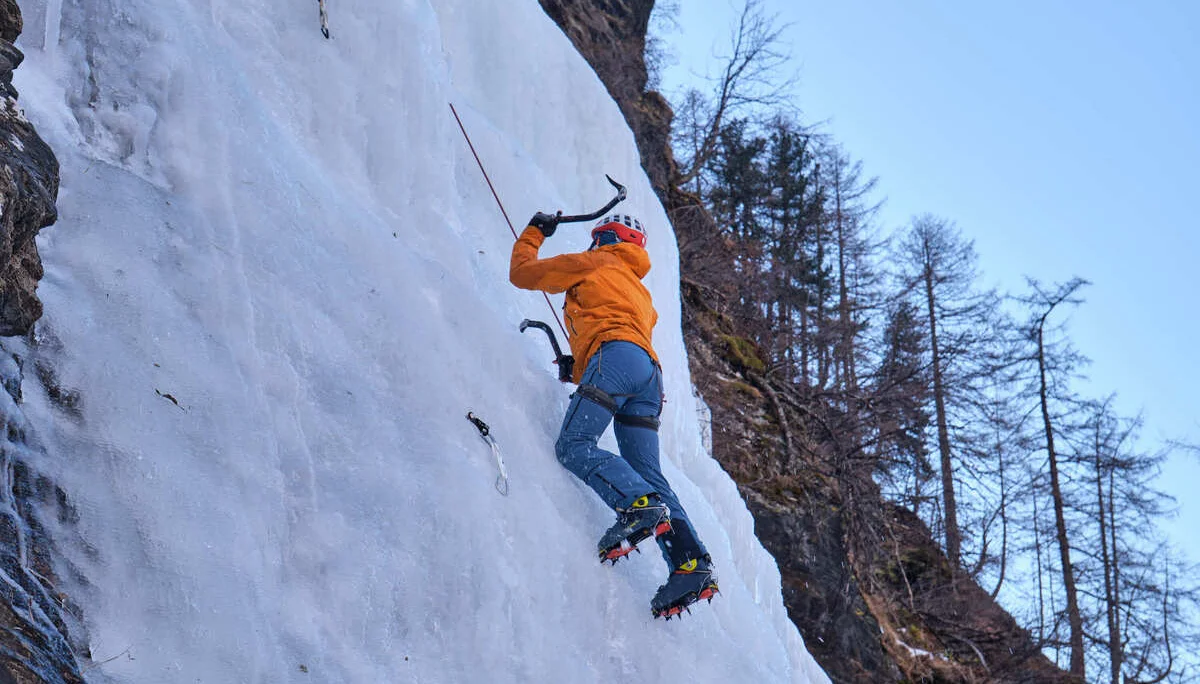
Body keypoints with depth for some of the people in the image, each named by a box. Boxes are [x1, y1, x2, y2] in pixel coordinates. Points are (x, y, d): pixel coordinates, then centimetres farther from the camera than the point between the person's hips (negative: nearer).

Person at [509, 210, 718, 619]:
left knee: (574, 446, -18)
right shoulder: (641, 294, 40)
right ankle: (690, 562, -18)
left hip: (615, 356, -7)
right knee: (647, 473, -2)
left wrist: (533, 234, 41)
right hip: (650, 371, 7)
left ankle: (639, 506, -41)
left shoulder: (594, 263, 19)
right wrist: (577, 364, 47)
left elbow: (523, 272, 23)